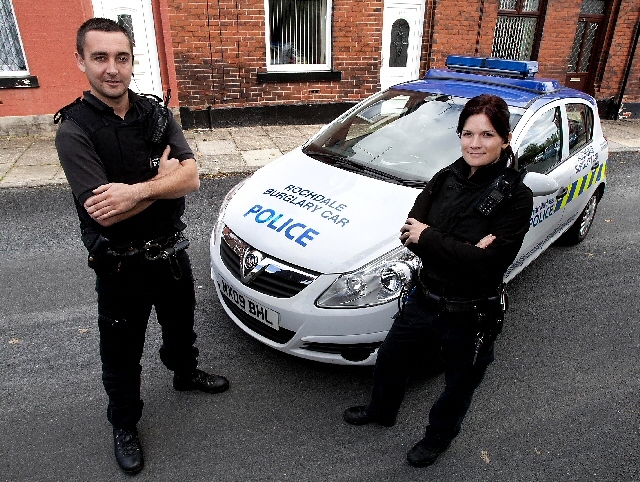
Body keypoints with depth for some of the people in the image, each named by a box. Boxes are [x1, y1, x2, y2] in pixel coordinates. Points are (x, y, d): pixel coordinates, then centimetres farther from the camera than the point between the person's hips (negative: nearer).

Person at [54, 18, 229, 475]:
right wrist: (162, 177, -19)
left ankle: (186, 373, 57)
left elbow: (191, 178, -16)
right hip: (121, 268, -4)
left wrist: (135, 190, -30)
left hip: (171, 253, 4)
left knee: (181, 326, 27)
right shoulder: (74, 132, -18)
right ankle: (124, 426, 40)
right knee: (122, 354, 15)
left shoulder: (157, 114, -3)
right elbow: (105, 212, -27)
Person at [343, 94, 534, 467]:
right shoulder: (446, 179, -4)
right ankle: (382, 410, 56)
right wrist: (462, 251, -26)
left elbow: (487, 262, -28)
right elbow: (410, 233, -12)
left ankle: (438, 437, 53)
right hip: (425, 300, 5)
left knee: (458, 386, 21)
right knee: (390, 359, 24)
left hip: (471, 318, -4)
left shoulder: (516, 198, -18)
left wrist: (429, 237, -22)